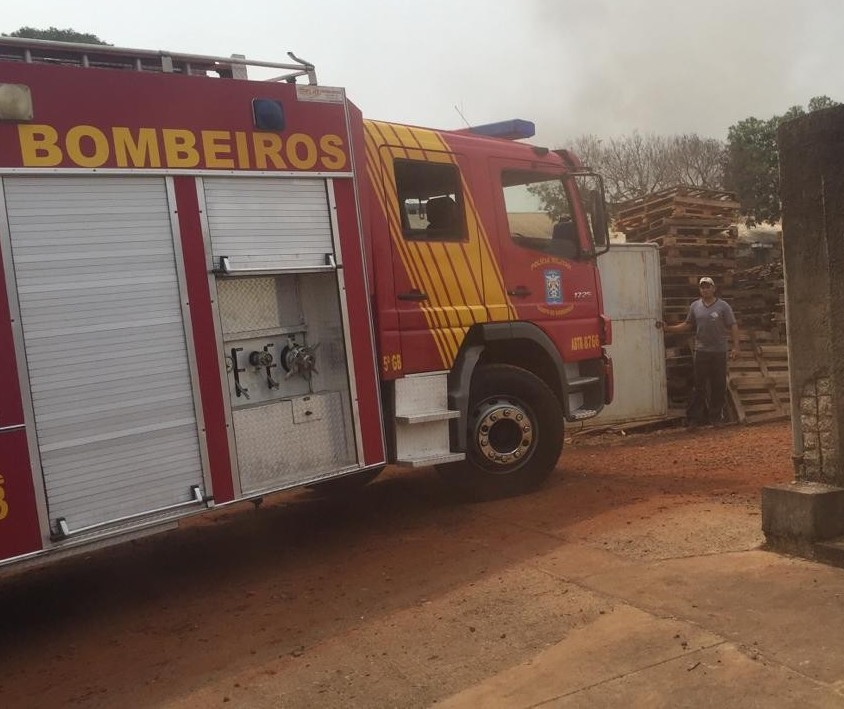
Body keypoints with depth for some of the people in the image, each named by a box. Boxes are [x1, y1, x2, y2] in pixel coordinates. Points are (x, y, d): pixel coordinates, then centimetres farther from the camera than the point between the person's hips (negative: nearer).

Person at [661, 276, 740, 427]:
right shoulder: (694, 306, 8)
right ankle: (695, 416, 8)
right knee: (699, 386, 3)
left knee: (718, 386, 4)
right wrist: (668, 328, 3)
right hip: (701, 351, 2)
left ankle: (716, 416, 15)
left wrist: (735, 347, -11)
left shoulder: (723, 306, -1)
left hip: (719, 352, -2)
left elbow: (733, 326, -3)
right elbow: (687, 325, 14)